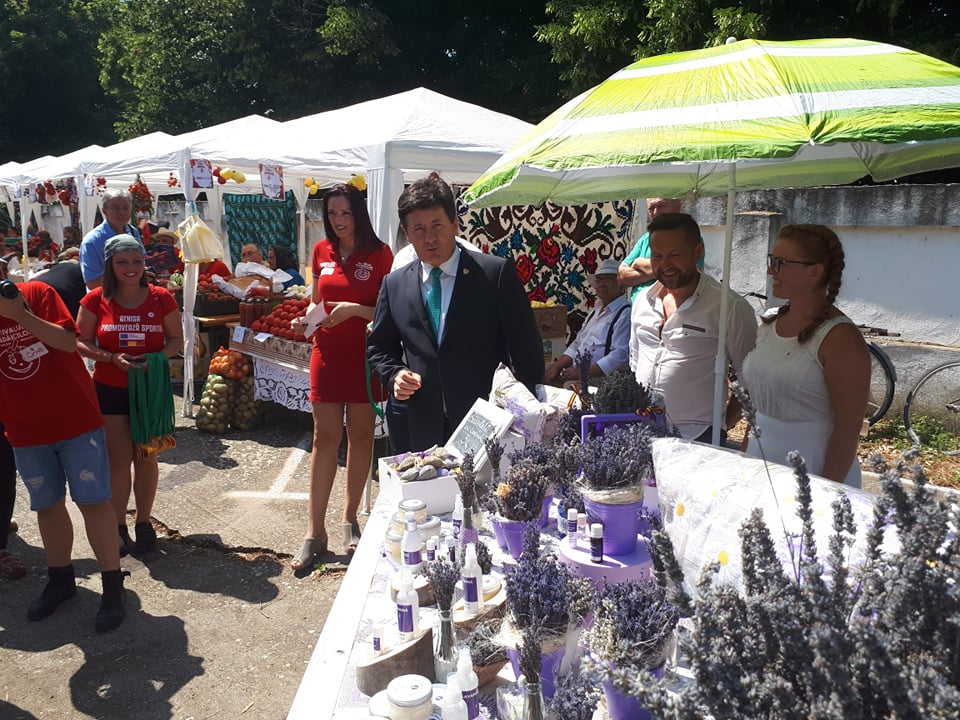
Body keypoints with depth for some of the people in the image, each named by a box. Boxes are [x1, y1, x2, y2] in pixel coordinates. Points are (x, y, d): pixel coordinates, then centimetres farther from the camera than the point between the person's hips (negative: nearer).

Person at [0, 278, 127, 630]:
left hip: (76, 419, -3)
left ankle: (112, 585, 8)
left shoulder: (36, 293, -7)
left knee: (93, 500, -1)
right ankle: (60, 579, 31)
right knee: (48, 505, 13)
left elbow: (69, 341, -18)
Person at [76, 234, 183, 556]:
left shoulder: (161, 298, -3)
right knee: (119, 458, 1)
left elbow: (176, 340, 2)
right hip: (110, 390, -1)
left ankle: (143, 521, 26)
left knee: (146, 457, 9)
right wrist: (112, 358, -18)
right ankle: (119, 526, 17)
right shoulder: (96, 300, -4)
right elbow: (80, 342, -1)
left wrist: (155, 358, -17)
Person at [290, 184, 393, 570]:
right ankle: (315, 531, 8)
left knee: (360, 434, 8)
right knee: (325, 438, 2)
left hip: (365, 355, -2)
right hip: (327, 353, 2)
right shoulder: (322, 251, 7)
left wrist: (354, 309, -20)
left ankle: (350, 518, 24)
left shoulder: (379, 254, -4)